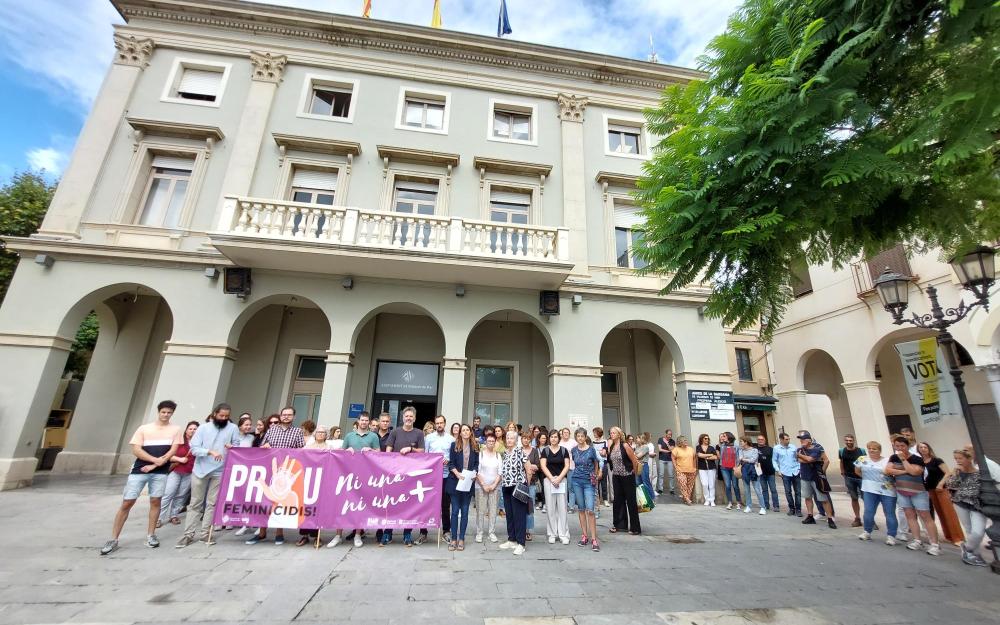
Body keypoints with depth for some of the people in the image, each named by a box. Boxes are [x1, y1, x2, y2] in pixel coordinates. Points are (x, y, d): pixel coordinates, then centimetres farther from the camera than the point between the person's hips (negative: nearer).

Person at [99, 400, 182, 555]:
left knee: (155, 501, 4)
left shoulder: (175, 430, 3)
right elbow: (136, 450, -4)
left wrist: (155, 465, -12)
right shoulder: (144, 428, 4)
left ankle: (150, 535, 16)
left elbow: (173, 451, -4)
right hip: (139, 470, 0)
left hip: (160, 472, 0)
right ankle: (113, 539, 13)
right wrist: (156, 459, -16)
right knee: (126, 503, 1)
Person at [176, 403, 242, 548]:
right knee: (195, 503, 10)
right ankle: (188, 534, 20)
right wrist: (210, 451, -23)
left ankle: (206, 533, 17)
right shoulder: (203, 427, -2)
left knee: (212, 503, 7)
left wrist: (231, 447, -19)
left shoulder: (233, 428, -1)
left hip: (220, 471, 0)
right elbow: (194, 448, -7)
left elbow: (237, 446, 3)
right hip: (200, 470, 0)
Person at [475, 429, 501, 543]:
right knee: (480, 510, 0)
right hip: (481, 486, -2)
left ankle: (492, 532, 15)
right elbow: (477, 471, -5)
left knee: (493, 510, 4)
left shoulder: (498, 455, 7)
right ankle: (479, 533, 11)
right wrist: (483, 485, -9)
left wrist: (494, 485, -5)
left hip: (495, 486, 2)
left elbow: (500, 472, 5)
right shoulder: (480, 453, -2)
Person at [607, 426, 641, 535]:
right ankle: (619, 525, 25)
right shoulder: (611, 446, 2)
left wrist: (634, 474, 0)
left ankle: (635, 527, 14)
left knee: (631, 501, 3)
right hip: (616, 477, 6)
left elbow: (635, 461, -10)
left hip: (627, 477, -5)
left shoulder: (625, 446, -14)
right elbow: (609, 460, 11)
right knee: (618, 501, 12)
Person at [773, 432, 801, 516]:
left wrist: (799, 468, 1)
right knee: (788, 492, 5)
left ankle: (798, 509, 15)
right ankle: (791, 508, 19)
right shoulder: (776, 448, -2)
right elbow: (774, 460, 4)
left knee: (798, 492, 5)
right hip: (785, 473, -1)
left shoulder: (793, 447, 3)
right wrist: (778, 470, -5)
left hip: (795, 472, 2)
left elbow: (797, 458, 11)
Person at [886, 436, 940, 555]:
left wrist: (903, 459, -20)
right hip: (901, 491, 4)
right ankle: (917, 540, 15)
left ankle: (935, 544, 2)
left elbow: (914, 471, -25)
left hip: (918, 492, -4)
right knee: (910, 515, 8)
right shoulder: (893, 458, 1)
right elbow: (888, 470, -8)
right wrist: (905, 471, -16)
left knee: (925, 516, -2)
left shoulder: (917, 459, -11)